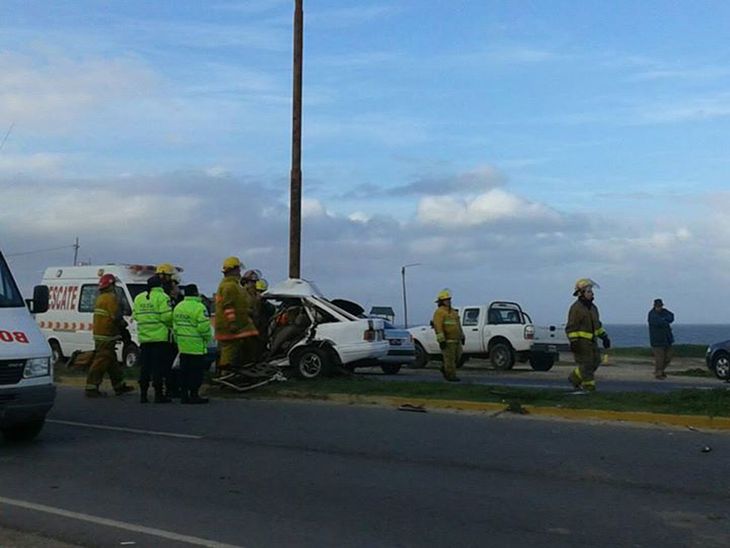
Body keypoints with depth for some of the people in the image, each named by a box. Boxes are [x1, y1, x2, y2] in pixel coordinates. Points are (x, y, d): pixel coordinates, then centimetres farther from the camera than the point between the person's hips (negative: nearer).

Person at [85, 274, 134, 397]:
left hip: (99, 334, 11)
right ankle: (91, 388, -7)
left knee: (111, 361, 16)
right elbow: (116, 317, -21)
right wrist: (123, 324, -2)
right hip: (106, 336, -11)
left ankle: (119, 386, 25)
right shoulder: (111, 298, -14)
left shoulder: (100, 298, 18)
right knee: (101, 361, -8)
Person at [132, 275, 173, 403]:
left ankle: (143, 394, 10)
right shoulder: (162, 297, -8)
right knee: (158, 367, -3)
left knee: (145, 366, 10)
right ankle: (158, 394, -2)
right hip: (160, 337, -6)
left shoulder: (138, 298, 12)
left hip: (144, 338, 6)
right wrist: (170, 326, 4)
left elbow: (135, 316, 10)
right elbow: (167, 316, -14)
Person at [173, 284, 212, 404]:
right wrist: (208, 338, 0)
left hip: (182, 346, 8)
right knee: (196, 371, -1)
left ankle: (184, 395, 13)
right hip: (196, 346, -7)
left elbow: (175, 326, 17)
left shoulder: (178, 307, 12)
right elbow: (204, 327, -16)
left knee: (184, 370, 11)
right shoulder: (199, 307, -14)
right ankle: (194, 395, -1)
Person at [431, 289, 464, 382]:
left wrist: (462, 337, 18)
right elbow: (438, 327, -18)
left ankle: (445, 369, 26)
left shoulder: (452, 311, 16)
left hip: (456, 339, 8)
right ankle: (451, 376, 0)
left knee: (457, 356, 10)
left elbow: (458, 325, 21)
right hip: (447, 340, -8)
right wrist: (441, 340, -24)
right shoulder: (439, 312, -11)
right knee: (450, 358, -6)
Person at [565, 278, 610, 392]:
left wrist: (604, 337, 18)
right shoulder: (576, 308, -13)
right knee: (585, 363, -7)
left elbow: (597, 324, 24)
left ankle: (575, 379, 21)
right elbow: (571, 327, -17)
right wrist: (573, 342, -24)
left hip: (592, 341, 9)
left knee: (595, 361, 8)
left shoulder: (593, 307, 13)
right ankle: (589, 386, 3)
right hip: (581, 341, -9)